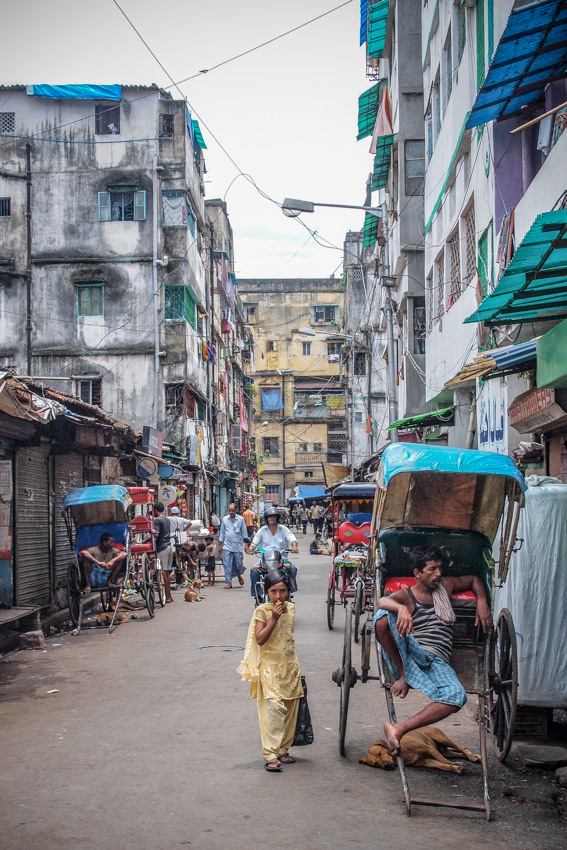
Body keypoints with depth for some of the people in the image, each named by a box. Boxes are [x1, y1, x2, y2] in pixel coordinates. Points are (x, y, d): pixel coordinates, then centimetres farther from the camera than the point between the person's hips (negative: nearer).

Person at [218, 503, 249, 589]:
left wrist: (246, 544, 0)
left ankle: (239, 575, 36)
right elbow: (222, 532, 12)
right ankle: (229, 582, 1)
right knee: (227, 565, -5)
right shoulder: (224, 519, 6)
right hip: (227, 546, 1)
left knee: (239, 564, 4)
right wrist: (220, 545, 9)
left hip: (238, 546, -1)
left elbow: (244, 532, 6)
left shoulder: (240, 519, 2)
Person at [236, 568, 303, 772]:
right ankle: (270, 754, -11)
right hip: (270, 668, -6)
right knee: (273, 709, -13)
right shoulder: (262, 611, -11)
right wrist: (273, 619, -25)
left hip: (290, 666, 6)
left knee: (290, 709, 10)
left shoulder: (290, 608, 6)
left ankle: (283, 749, 21)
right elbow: (260, 639, -19)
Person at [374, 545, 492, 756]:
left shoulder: (445, 585, 20)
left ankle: (399, 729, -29)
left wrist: (482, 601, 16)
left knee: (456, 696, -32)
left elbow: (474, 580, 37)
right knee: (384, 615, -28)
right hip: (410, 654, -2)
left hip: (438, 662, 2)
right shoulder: (406, 596, 6)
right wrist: (401, 608, -40)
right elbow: (383, 601, -17)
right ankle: (403, 675, -19)